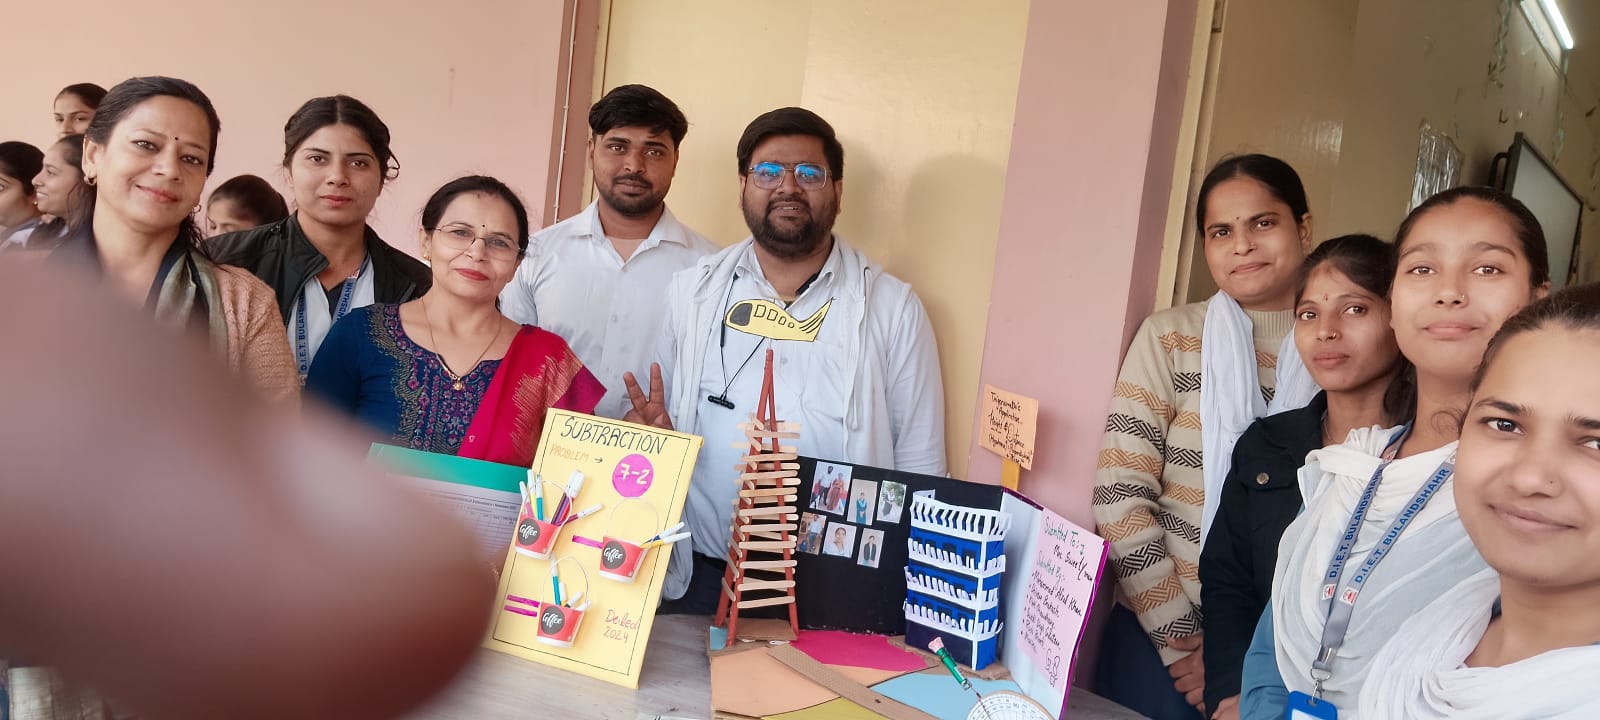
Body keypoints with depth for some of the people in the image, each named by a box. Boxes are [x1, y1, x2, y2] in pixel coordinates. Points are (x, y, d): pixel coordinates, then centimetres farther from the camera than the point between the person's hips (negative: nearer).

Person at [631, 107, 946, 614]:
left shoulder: (893, 307, -2)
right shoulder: (691, 291, 6)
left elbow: (920, 467, 0)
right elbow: (654, 418, 13)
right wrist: (648, 428, -9)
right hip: (697, 578, 2)